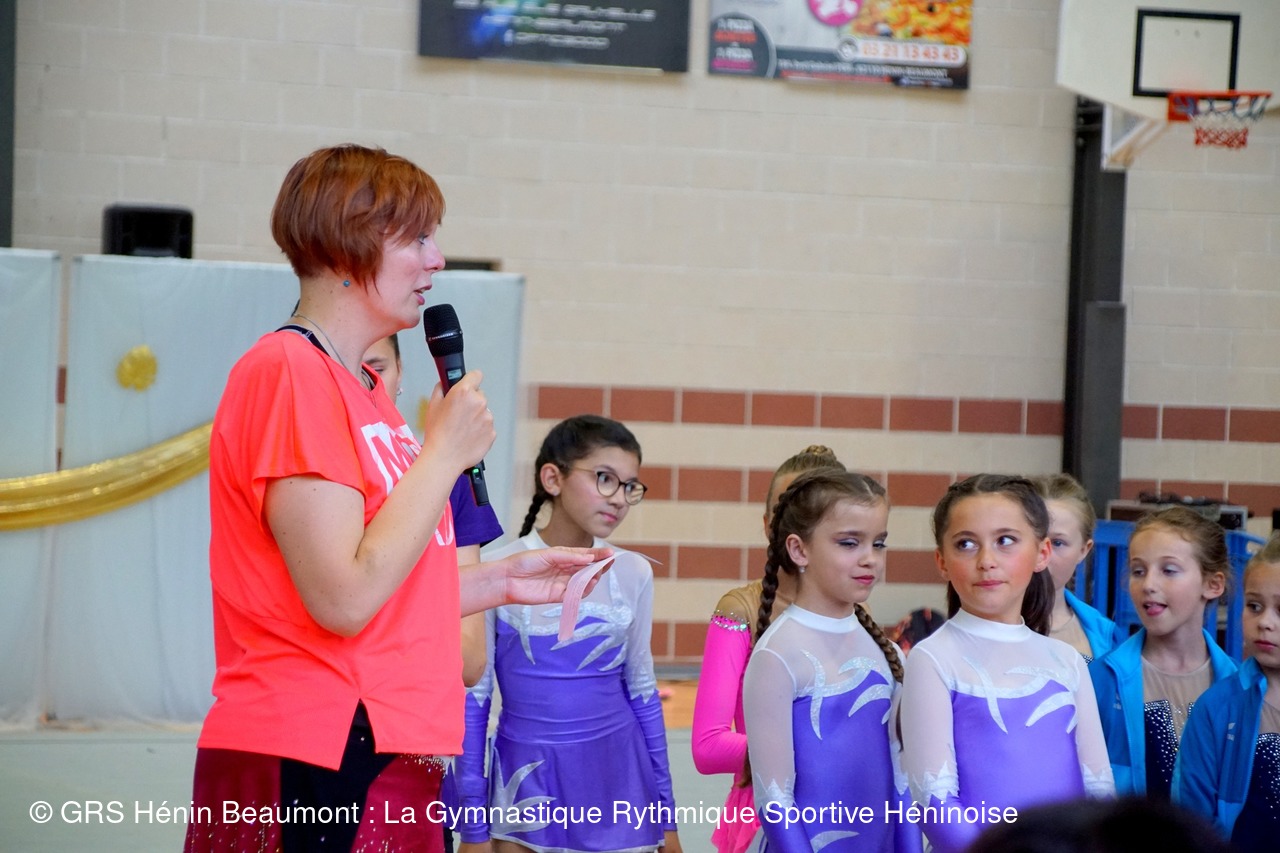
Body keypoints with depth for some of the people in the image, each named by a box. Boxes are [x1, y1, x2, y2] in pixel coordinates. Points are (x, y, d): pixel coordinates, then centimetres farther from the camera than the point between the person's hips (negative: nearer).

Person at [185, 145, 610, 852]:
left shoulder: (363, 389, 18)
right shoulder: (291, 373, -13)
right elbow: (345, 599, -20)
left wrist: (500, 583, 14)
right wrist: (445, 452, -13)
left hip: (382, 756, 10)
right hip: (316, 766, -10)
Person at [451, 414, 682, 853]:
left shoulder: (633, 575, 1)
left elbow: (642, 692, 10)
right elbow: (473, 699, -3)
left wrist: (665, 815, 11)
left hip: (617, 784, 2)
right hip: (527, 786, -2)